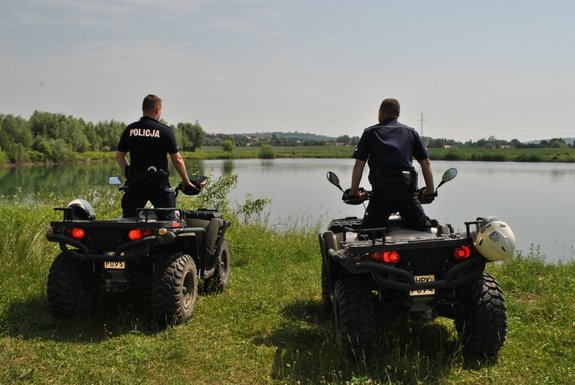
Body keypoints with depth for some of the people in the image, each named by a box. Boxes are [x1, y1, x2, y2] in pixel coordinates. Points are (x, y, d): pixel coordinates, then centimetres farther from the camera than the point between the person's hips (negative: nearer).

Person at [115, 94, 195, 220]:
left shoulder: (129, 130, 5)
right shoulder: (165, 131, -5)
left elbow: (119, 156, 12)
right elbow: (177, 160, -4)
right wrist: (186, 181, 7)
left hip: (135, 183, 4)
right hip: (158, 183, -3)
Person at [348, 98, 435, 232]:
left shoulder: (370, 132, 13)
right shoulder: (410, 132, 18)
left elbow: (359, 165, 7)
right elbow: (426, 163, 15)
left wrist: (354, 191, 15)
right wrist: (430, 189, 22)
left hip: (381, 189, -2)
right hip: (407, 188, 2)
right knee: (424, 229, 12)